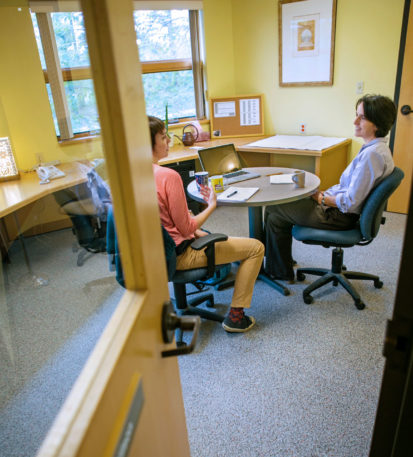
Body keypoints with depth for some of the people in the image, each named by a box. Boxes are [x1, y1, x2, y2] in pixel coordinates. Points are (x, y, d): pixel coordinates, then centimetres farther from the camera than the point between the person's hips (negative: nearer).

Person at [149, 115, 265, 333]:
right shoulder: (168, 176, -28)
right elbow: (186, 228, -22)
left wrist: (194, 230, 9)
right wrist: (212, 204, -9)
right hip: (179, 255, -9)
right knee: (256, 247, 1)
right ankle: (235, 316, 9)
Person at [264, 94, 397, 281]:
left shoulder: (373, 154, -23)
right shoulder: (373, 148, 8)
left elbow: (351, 202, -25)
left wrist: (321, 198, -10)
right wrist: (323, 193, 6)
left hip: (340, 216, -10)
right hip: (338, 208, 10)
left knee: (273, 209, -1)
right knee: (276, 214, 12)